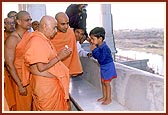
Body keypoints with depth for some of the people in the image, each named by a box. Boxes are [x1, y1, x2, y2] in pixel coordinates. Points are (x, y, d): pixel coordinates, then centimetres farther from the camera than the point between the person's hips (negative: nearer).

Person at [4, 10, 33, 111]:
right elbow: (9, 65, -18)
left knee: (32, 103, 17)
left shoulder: (30, 35, 1)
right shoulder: (12, 39, -17)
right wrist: (20, 85, -18)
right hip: (20, 75, -5)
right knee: (23, 106, 10)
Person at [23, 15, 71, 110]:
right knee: (47, 109, 5)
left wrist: (62, 54, 3)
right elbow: (41, 67, -24)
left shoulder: (45, 39, 10)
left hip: (52, 82, 9)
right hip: (44, 84, -9)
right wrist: (59, 57, -19)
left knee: (57, 107, 19)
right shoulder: (37, 41, -21)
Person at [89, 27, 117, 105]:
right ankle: (104, 97, 30)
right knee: (103, 82, 16)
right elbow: (96, 57, 8)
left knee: (106, 83, 1)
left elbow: (101, 58, -33)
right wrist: (93, 51, -10)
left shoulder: (104, 48, -27)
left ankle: (108, 98, 15)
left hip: (108, 67, -9)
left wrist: (95, 50, -30)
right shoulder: (98, 47, 0)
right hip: (103, 67, 9)